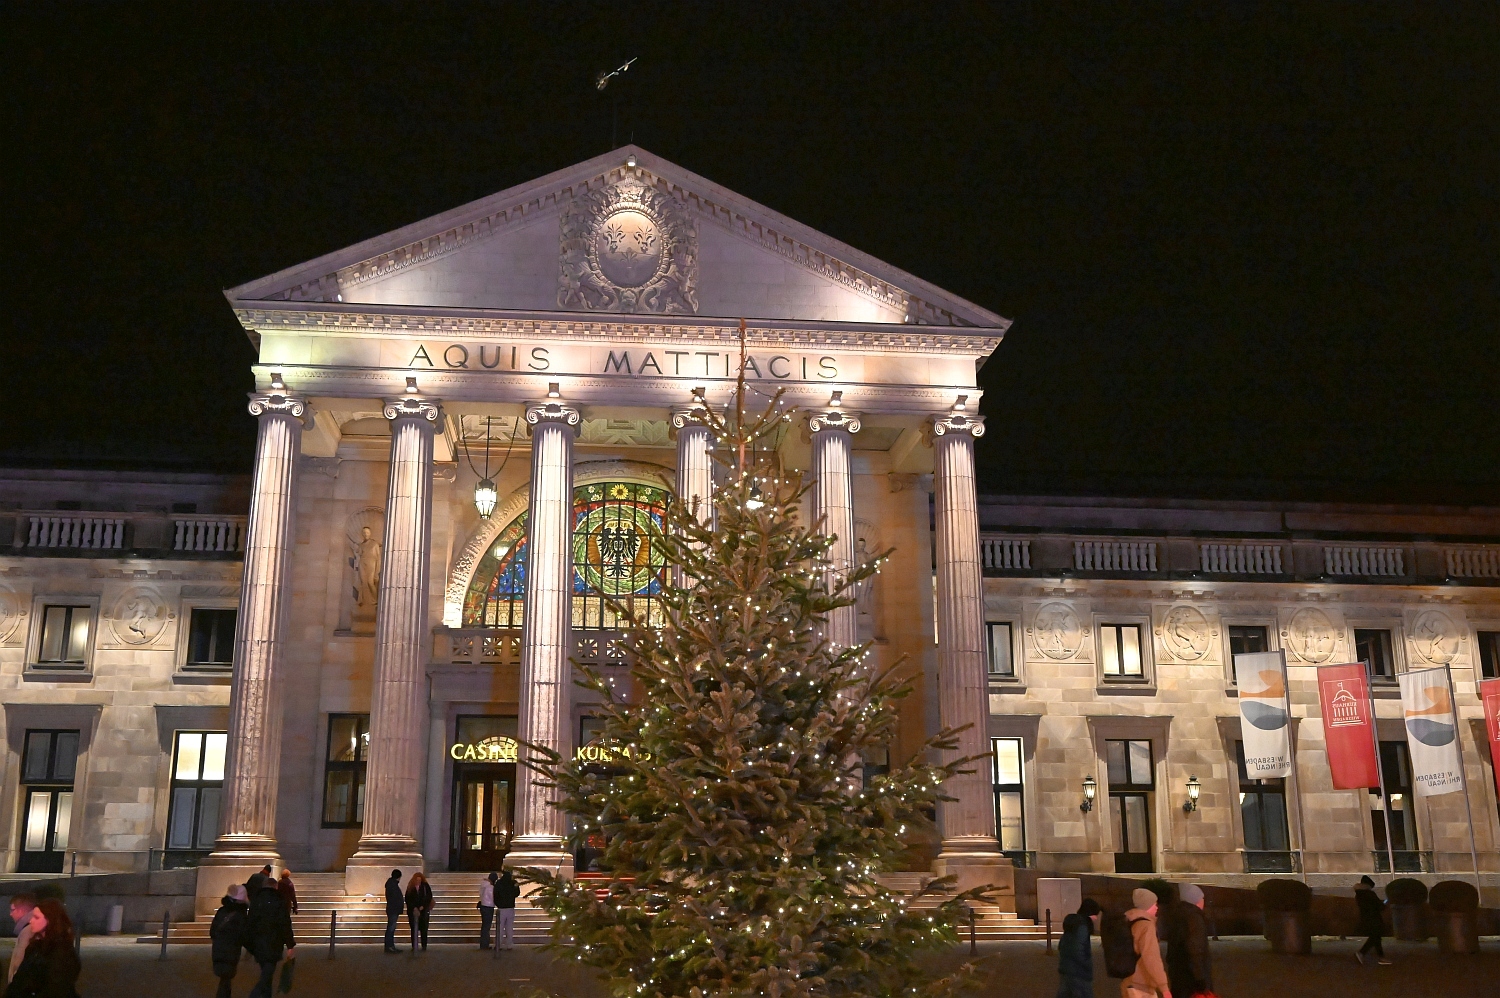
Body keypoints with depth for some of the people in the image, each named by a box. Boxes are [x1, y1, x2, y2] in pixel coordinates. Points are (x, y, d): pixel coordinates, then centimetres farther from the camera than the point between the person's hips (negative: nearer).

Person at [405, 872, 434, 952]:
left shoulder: (425, 886, 0)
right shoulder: (410, 887, 2)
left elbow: (429, 897, 2)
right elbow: (407, 899, 1)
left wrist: (423, 906, -7)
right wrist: (414, 908, -8)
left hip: (423, 910, -1)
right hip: (413, 911, 1)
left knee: (423, 929, -2)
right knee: (414, 929, 2)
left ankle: (424, 946, 3)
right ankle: (414, 946, 7)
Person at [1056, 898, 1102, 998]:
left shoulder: (1072, 923, 13)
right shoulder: (1082, 926, -15)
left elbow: (1061, 945, 19)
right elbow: (1077, 951, -23)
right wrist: (1088, 966, -12)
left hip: (1066, 969, 9)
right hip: (1078, 972, -9)